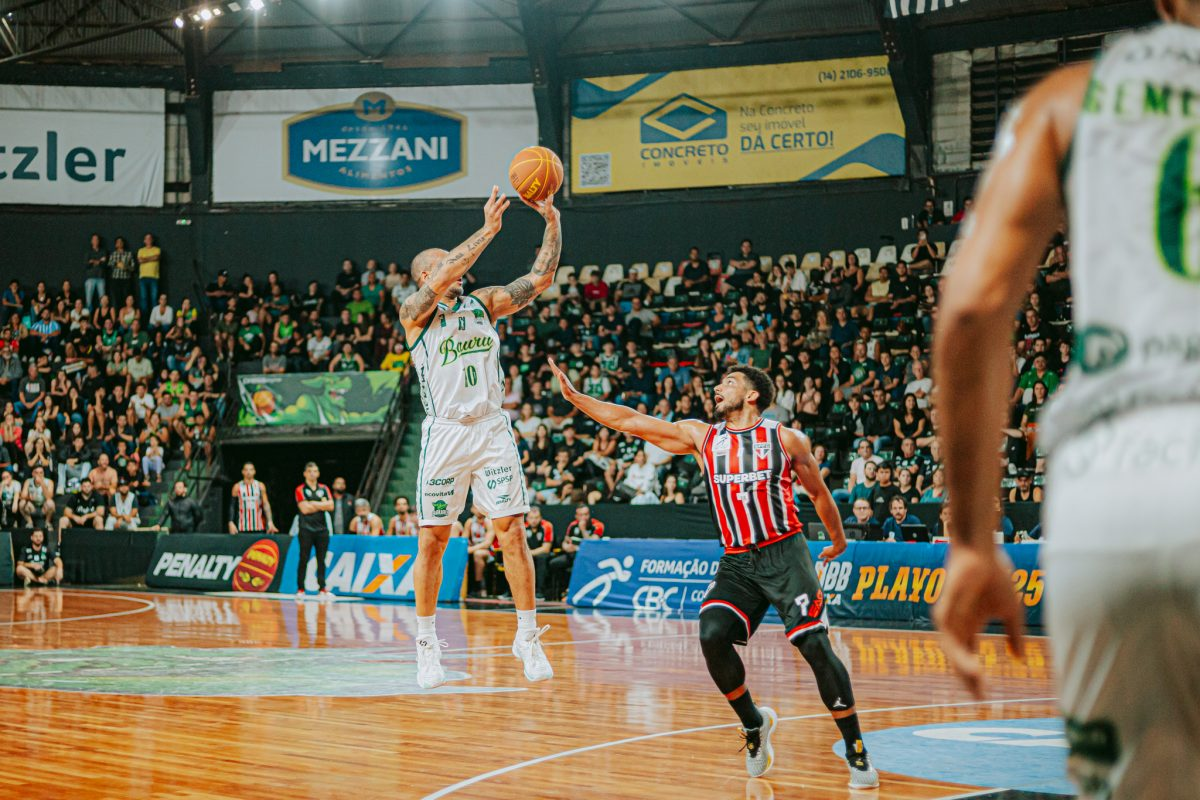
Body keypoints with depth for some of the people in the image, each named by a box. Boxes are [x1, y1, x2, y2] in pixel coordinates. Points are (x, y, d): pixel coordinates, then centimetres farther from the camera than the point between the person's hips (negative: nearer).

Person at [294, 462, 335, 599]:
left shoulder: (324, 489, 13)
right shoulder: (300, 490, 2)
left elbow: (330, 506, -1)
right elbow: (304, 509, -10)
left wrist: (313, 503, -7)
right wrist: (322, 505, -3)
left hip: (322, 528, 3)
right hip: (306, 529, -3)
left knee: (321, 560, 1)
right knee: (304, 559, -3)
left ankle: (322, 589, 2)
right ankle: (300, 589, 1)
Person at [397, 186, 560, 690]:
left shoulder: (485, 304, 12)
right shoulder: (415, 311, 0)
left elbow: (541, 278, 3)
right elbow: (443, 280, -20)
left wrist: (552, 224, -9)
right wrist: (488, 230, -23)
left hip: (492, 430, 3)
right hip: (445, 434, -3)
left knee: (512, 533, -3)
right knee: (433, 541, 2)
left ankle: (528, 638, 4)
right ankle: (427, 645, 14)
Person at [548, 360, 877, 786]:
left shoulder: (787, 439, 1)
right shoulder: (701, 437, 8)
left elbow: (818, 492, 14)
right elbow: (630, 422, 7)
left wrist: (838, 542, 25)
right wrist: (575, 396, 4)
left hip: (785, 554, -3)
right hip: (737, 562, 3)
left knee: (815, 647, -14)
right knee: (712, 637, -20)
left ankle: (856, 753, -3)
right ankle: (754, 723, 4)